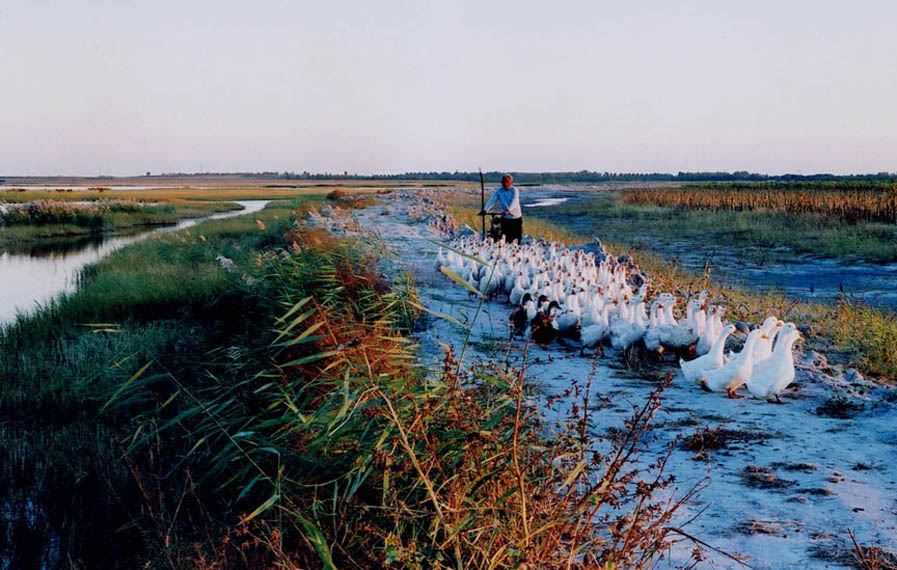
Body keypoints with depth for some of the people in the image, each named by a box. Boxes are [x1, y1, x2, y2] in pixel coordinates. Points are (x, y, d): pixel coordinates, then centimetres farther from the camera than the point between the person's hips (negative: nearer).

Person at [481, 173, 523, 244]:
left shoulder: (514, 190, -7)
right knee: (507, 240, -5)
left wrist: (508, 210, -41)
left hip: (516, 217, -1)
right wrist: (485, 210, -30)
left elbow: (514, 201, -22)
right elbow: (492, 200, -12)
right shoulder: (498, 191, -1)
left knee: (518, 238, 3)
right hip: (505, 218, 1)